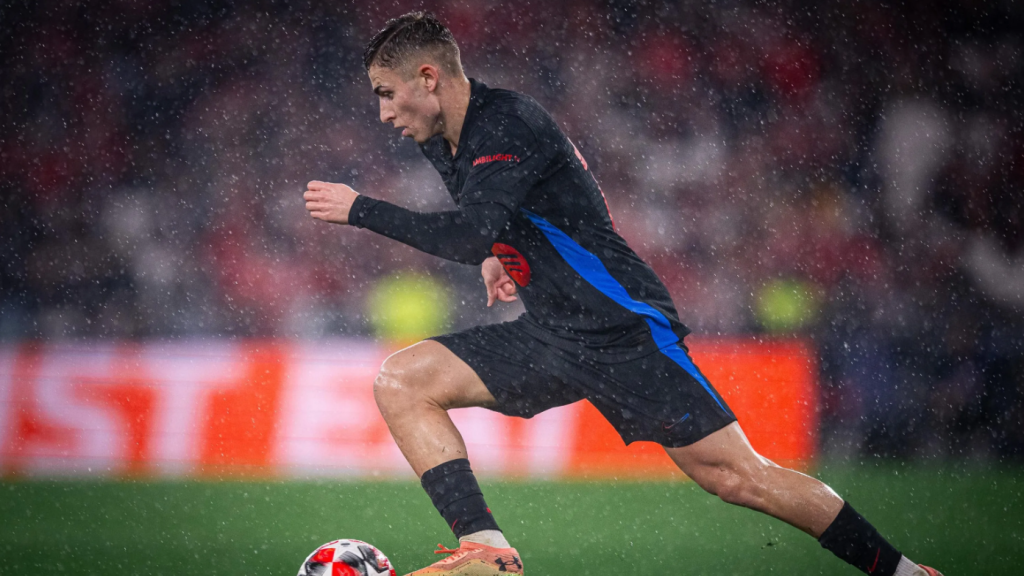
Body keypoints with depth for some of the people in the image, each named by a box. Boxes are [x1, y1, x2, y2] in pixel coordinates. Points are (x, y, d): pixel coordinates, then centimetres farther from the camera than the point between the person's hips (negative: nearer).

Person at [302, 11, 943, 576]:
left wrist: (361, 210, -23)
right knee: (402, 382, -7)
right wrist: (495, 258, 4)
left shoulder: (510, 122, -18)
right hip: (550, 337, 8)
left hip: (624, 331, -8)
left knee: (738, 477, -9)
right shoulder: (445, 143, 9)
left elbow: (470, 232, -30)